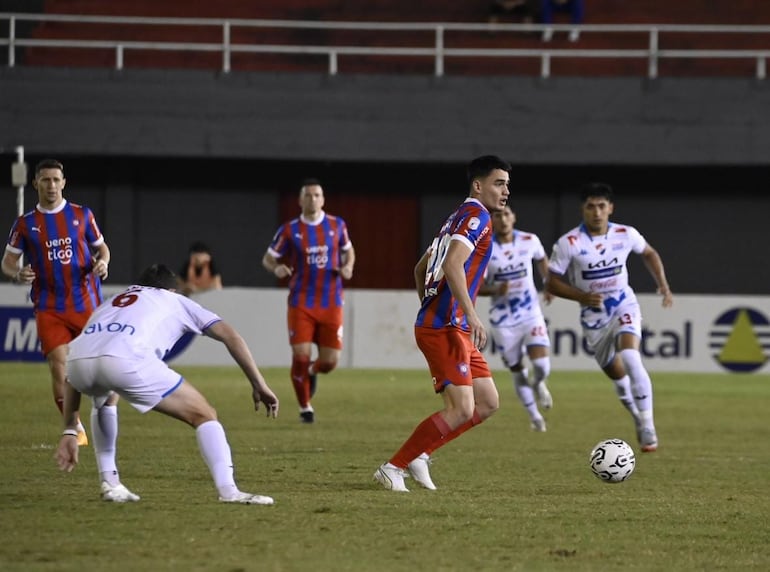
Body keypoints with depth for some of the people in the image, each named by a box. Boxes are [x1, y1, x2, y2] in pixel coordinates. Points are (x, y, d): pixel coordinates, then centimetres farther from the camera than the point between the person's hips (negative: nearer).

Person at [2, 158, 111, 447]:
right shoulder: (25, 224, 4)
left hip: (86, 302, 0)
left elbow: (101, 247, 13)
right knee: (58, 364, -10)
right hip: (49, 309, 0)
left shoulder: (82, 215, 4)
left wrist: (102, 263, -10)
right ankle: (76, 430, 1)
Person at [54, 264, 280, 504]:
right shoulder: (176, 301, 34)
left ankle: (109, 483, 31)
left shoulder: (109, 303, 42)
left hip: (77, 358, 5)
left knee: (103, 398, 41)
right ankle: (228, 491, -6)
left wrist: (69, 431, 36)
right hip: (126, 359, -4)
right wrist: (259, 385, 24)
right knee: (203, 414, 10)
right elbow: (230, 336, 22)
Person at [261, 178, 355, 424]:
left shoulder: (337, 225, 3)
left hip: (331, 304, 2)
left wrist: (348, 267, -2)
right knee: (300, 355, -10)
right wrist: (277, 268, -17)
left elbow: (348, 250, 20)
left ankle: (312, 371, 37)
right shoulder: (289, 230, -2)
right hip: (301, 304, -2)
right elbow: (268, 258, 6)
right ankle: (305, 407, 12)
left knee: (330, 361, -2)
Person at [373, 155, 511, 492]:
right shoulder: (476, 215, -9)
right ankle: (393, 468, -8)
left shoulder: (460, 218, 21)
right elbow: (452, 266, -24)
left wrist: (431, 310, 30)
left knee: (488, 403, 10)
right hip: (444, 328, -10)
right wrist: (472, 316, -27)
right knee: (461, 410, -15)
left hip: (447, 327, 10)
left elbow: (420, 269, 27)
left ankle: (418, 454, 10)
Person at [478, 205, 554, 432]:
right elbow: (476, 286, -10)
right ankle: (534, 416, 27)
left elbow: (541, 260, 18)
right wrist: (496, 289, -27)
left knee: (541, 366, -13)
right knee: (518, 372, 6)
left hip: (531, 314, 1)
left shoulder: (530, 241, -6)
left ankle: (539, 384, 24)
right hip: (503, 320, -1)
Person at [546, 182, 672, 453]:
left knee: (630, 358, -26)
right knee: (617, 375, 9)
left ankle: (648, 429, -21)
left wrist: (663, 284, 2)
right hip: (593, 316, 1)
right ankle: (639, 417, 38)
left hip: (624, 307, -1)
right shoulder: (568, 243, -16)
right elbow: (552, 283, -10)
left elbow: (649, 253, 12)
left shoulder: (626, 235, -9)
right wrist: (581, 296, -25)